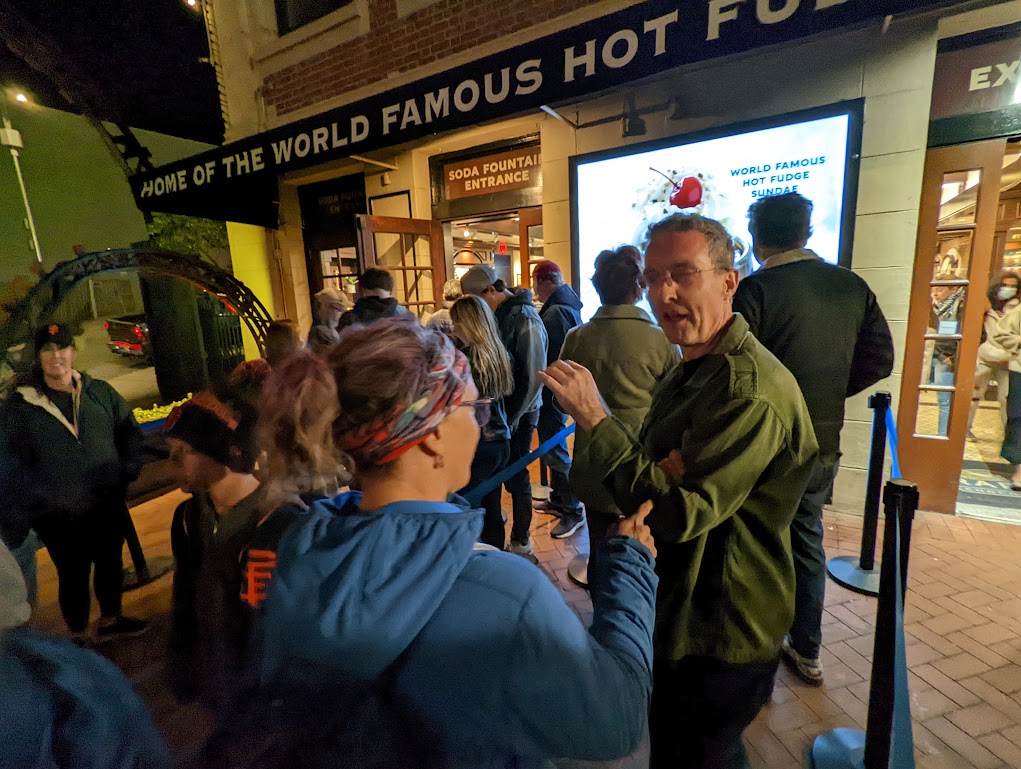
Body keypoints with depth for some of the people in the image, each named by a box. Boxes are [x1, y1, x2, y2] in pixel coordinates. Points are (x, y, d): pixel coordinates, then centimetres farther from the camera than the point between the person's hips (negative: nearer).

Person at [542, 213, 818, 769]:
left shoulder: (750, 390, -28)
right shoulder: (690, 370, 4)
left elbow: (677, 513, -31)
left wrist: (594, 419, -28)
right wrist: (661, 472, -20)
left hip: (720, 639, -9)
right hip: (676, 610, 9)